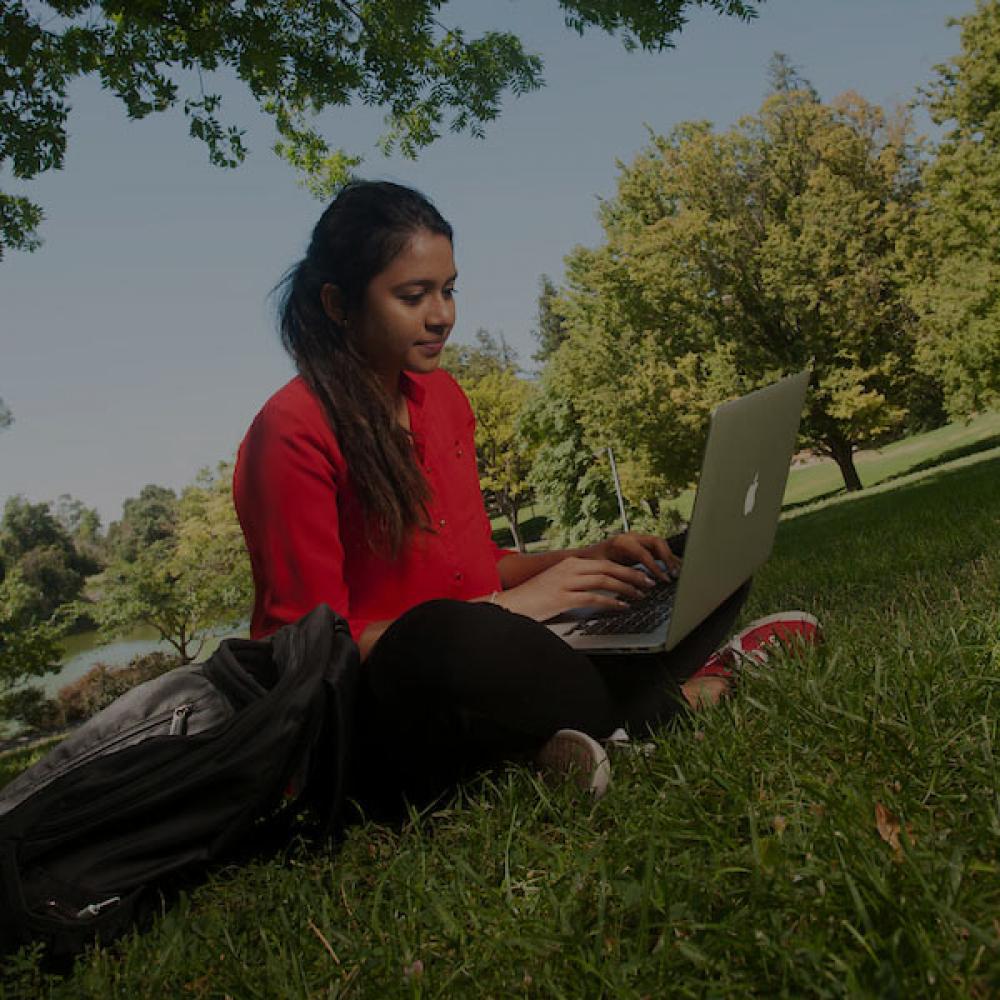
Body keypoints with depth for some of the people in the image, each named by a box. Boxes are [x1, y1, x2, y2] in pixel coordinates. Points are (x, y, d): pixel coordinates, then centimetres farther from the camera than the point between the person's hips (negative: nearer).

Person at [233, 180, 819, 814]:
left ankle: (575, 731, -20)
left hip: (472, 679, 8)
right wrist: (508, 606, -22)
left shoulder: (442, 397, 10)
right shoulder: (292, 432, -13)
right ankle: (677, 696, -16)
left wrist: (589, 559, 0)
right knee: (444, 643, -43)